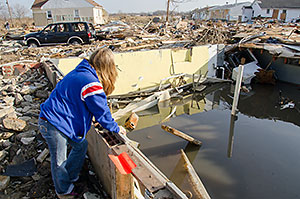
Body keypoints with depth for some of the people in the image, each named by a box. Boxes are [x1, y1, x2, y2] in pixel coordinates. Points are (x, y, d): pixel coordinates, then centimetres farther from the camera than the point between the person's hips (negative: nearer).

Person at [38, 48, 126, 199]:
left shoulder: (81, 72, 6)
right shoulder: (92, 83, -24)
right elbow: (102, 112, -13)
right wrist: (116, 129, 3)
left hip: (53, 120, 10)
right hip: (53, 125, -10)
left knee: (81, 145, 20)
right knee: (59, 161, 10)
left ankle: (69, 179, 39)